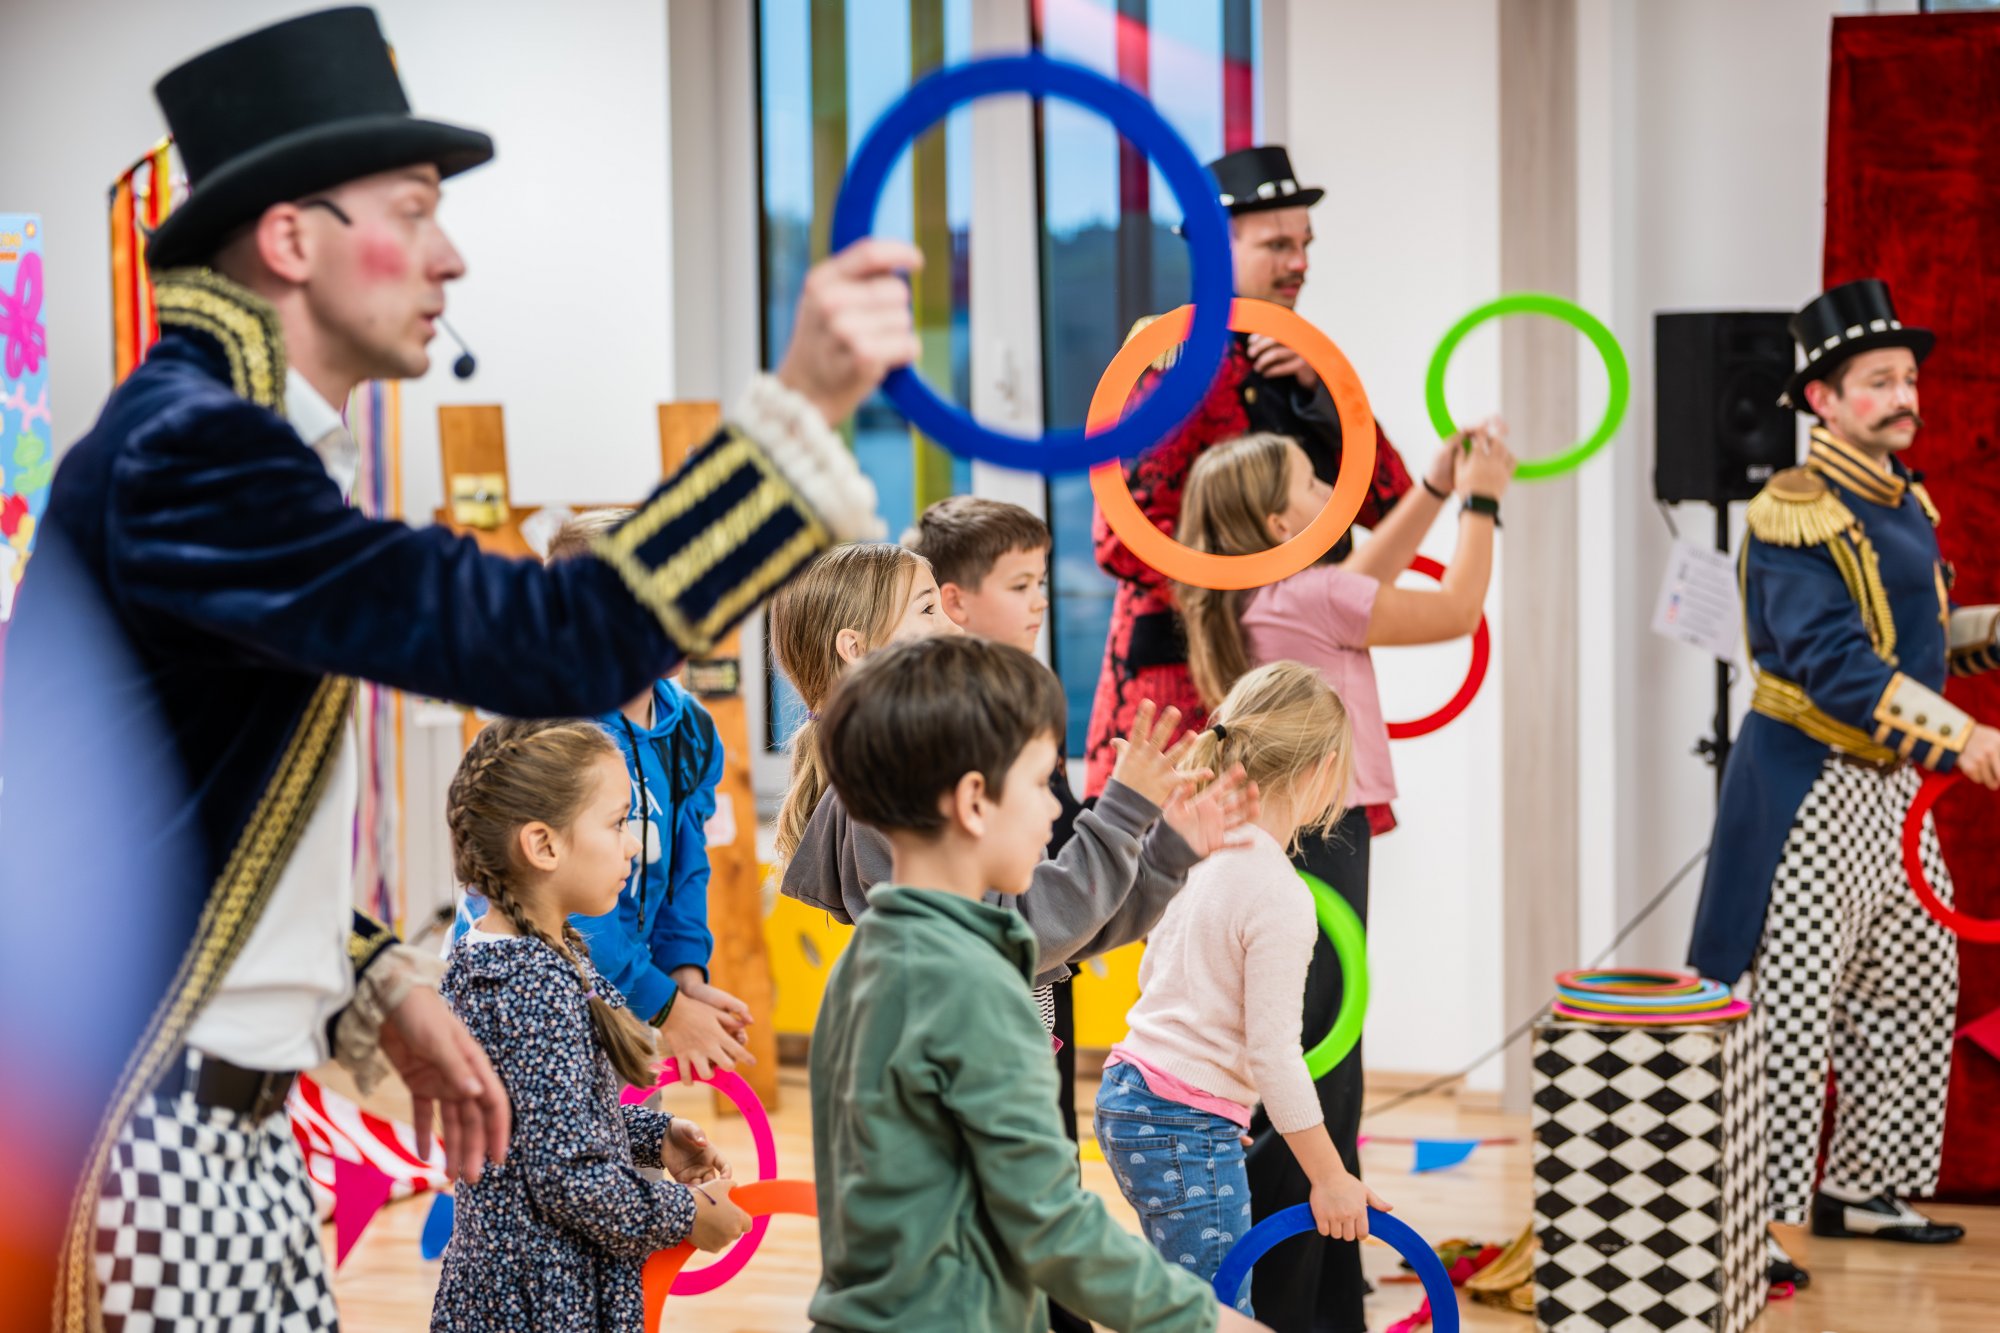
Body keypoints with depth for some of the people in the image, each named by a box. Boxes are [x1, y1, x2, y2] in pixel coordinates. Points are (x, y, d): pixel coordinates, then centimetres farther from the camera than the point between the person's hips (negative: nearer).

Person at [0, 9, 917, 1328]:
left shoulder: (237, 442, 14)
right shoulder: (187, 449, -19)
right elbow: (546, 644, -28)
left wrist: (379, 989, 13)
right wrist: (801, 412, -29)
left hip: (238, 1123, 10)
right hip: (119, 1134, -10)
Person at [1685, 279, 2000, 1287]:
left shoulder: (1907, 503, 12)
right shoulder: (1796, 514, -16)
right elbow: (1832, 664, -26)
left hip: (1894, 787, 9)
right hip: (1809, 785, -9)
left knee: (1913, 992, 15)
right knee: (1789, 1006, -9)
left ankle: (1863, 1191, 27)